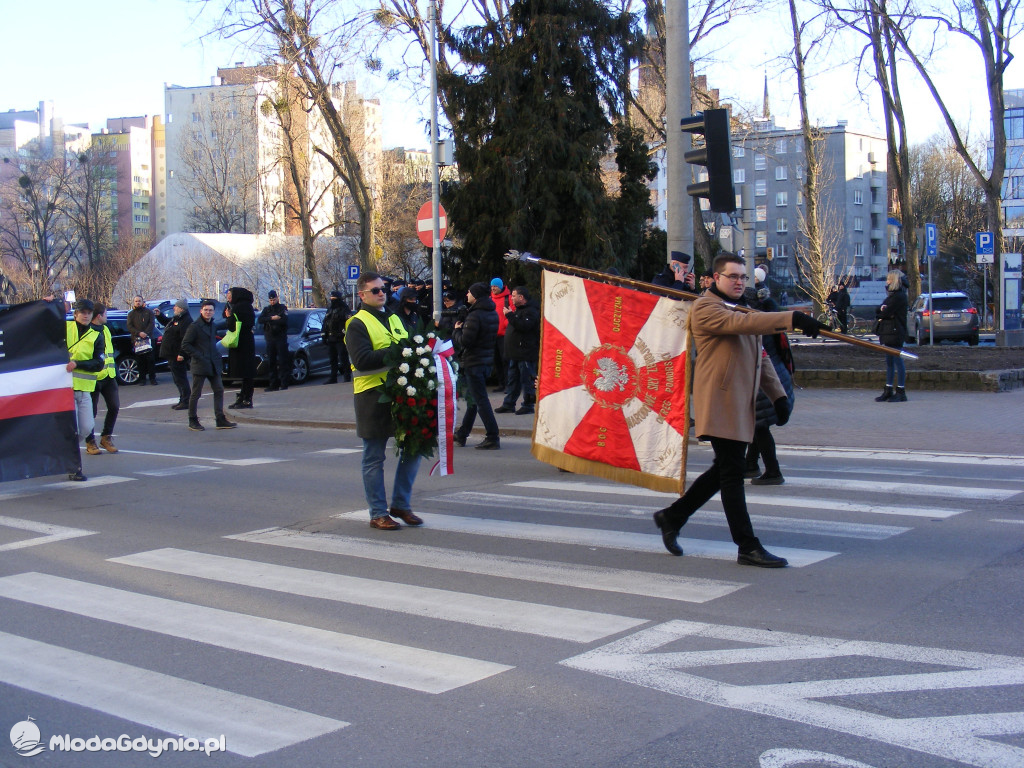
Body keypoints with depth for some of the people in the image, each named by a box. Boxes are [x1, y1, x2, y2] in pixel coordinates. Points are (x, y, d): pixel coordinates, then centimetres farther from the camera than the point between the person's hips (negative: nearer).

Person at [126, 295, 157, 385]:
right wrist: (139, 333, -14)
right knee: (140, 360, 1)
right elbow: (129, 327, 2)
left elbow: (152, 324, 2)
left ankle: (152, 378, 2)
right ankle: (142, 379, 5)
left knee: (150, 359, -3)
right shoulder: (131, 314, 13)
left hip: (148, 339, -1)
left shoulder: (148, 312, 11)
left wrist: (146, 333, -14)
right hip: (136, 340, 1)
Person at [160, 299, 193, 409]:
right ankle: (182, 400, 23)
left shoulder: (186, 321, -18)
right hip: (172, 355, 11)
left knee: (180, 379, -6)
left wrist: (181, 354, -29)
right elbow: (166, 324, 38)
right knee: (177, 379, 16)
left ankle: (185, 402, -1)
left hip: (177, 356, -11)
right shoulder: (176, 319, 15)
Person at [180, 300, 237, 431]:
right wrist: (197, 356, -16)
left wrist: (217, 356, 13)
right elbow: (185, 345, -11)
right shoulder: (194, 326, -9)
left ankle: (221, 420, 8)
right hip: (199, 365, -7)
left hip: (213, 365, 7)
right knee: (196, 394, 1)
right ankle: (193, 421, 10)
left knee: (219, 390, 4)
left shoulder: (213, 325, 14)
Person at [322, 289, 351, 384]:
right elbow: (325, 324, 23)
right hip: (331, 339, 8)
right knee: (333, 360, 11)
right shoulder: (329, 310, 19)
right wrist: (324, 336, 20)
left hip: (340, 339, -8)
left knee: (343, 359, -7)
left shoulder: (344, 309, -5)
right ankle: (333, 378, 17)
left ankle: (347, 377, -2)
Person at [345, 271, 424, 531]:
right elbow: (362, 360, -19)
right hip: (373, 395, -7)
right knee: (374, 458, 2)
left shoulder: (394, 318, 18)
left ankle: (401, 504, 22)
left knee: (413, 448, 8)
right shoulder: (357, 324, -5)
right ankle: (378, 514, 10)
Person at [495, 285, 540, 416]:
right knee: (513, 378, 14)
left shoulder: (531, 311, -14)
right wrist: (510, 315, 16)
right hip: (515, 353, 11)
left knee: (527, 379, -3)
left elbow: (523, 326, -30)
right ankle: (508, 404, 20)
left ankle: (528, 405, 4)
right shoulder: (519, 309, 19)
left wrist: (510, 315, -23)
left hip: (526, 353, -11)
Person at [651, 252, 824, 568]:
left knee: (725, 471, 14)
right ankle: (748, 547, -4)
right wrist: (792, 318, -34)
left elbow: (758, 356, 25)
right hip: (719, 402, -10)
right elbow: (740, 323, -27)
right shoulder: (705, 308, -8)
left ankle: (671, 517, 27)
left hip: (741, 405, 10)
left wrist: (777, 394, 15)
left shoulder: (741, 309, 23)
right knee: (732, 474, -7)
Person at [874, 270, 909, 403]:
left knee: (898, 361, -7)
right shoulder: (891, 295, 20)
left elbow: (886, 313, -20)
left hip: (895, 333, -10)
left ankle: (901, 392, -4)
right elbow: (878, 311, 14)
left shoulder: (899, 296, -12)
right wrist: (882, 311, -7)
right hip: (888, 332, 10)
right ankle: (888, 391, 15)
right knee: (889, 362, 11)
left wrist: (881, 312, 0)